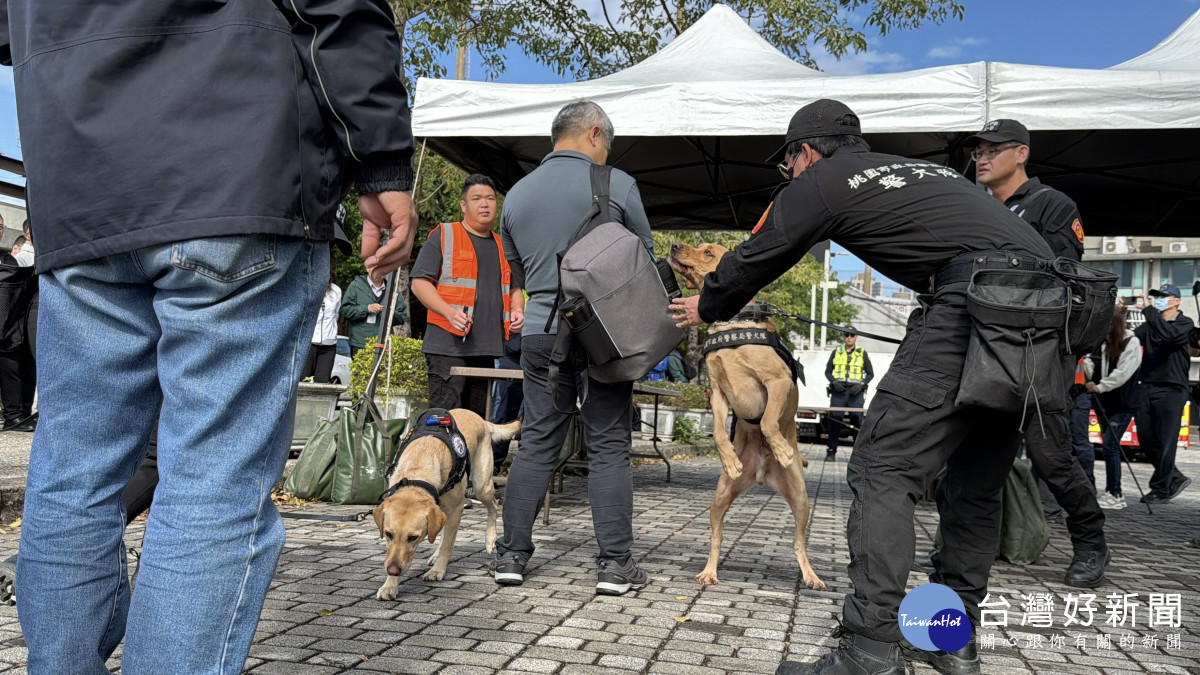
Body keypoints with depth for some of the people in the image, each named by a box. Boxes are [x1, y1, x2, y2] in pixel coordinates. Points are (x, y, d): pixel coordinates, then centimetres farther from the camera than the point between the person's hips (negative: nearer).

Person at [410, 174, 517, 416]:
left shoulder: (502, 246, 20)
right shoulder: (443, 236, 3)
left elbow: (513, 289, 30)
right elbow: (419, 283, -3)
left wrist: (516, 311, 7)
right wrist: (451, 313, -18)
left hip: (487, 348, 6)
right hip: (448, 344, -6)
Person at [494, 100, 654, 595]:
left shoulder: (517, 194, 10)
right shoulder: (616, 185, -3)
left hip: (541, 332, 4)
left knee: (536, 443, 9)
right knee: (609, 447, 2)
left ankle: (512, 554, 12)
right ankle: (615, 563, 5)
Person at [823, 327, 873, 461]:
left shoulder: (862, 353, 11)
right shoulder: (836, 352, 14)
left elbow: (870, 373, 12)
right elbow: (828, 371, 15)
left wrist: (860, 385, -5)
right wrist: (834, 382, -4)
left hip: (855, 392, -1)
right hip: (838, 391, 1)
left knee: (857, 419, -7)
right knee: (835, 419, -8)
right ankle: (831, 451, -2)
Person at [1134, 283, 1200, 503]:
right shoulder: (1149, 325, 17)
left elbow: (1169, 334, -22)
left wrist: (1149, 310, -21)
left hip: (1171, 390, -6)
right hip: (1148, 387, 6)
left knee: (1165, 442, -2)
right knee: (1146, 438, 7)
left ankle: (1161, 489, 9)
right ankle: (1176, 479, 24)